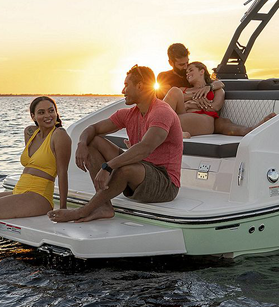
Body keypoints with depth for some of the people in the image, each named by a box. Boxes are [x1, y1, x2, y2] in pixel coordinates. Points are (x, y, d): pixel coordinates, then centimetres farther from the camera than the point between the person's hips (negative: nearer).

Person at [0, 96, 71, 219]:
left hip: (38, 199, -8)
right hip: (19, 193, 8)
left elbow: (62, 173, -12)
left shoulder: (59, 134, -10)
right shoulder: (29, 132, 14)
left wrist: (63, 208, -13)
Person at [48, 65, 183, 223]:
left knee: (125, 168, -39)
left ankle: (84, 211, -17)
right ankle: (104, 206, -15)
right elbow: (93, 129, 11)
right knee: (94, 141, 1)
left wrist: (107, 167, -40)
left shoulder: (162, 113, -18)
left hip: (166, 183, -8)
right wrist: (82, 143, -13)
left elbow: (144, 148, -34)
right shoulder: (129, 114, 9)